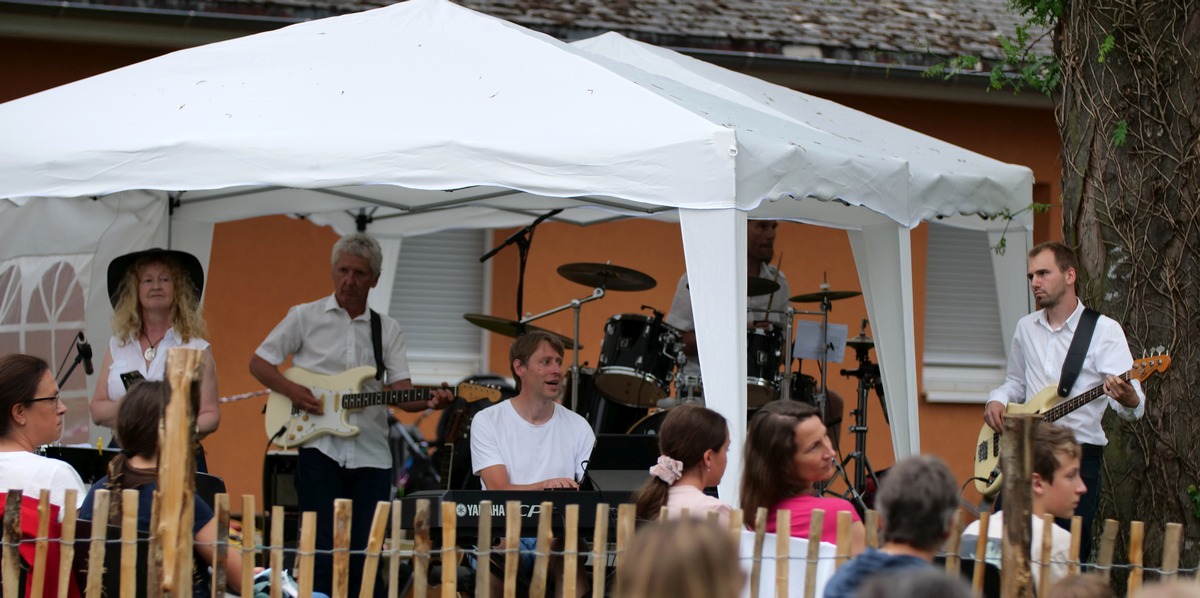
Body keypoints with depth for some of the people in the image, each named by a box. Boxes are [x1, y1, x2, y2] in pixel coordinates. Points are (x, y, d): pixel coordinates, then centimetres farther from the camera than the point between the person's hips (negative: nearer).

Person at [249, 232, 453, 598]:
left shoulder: (388, 330, 11)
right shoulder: (305, 317, 4)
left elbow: (400, 390, 1)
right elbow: (259, 363, 6)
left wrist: (429, 402, -20)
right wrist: (291, 390, -12)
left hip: (371, 456, 3)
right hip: (320, 448, -2)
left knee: (364, 555, 3)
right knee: (323, 551, -4)